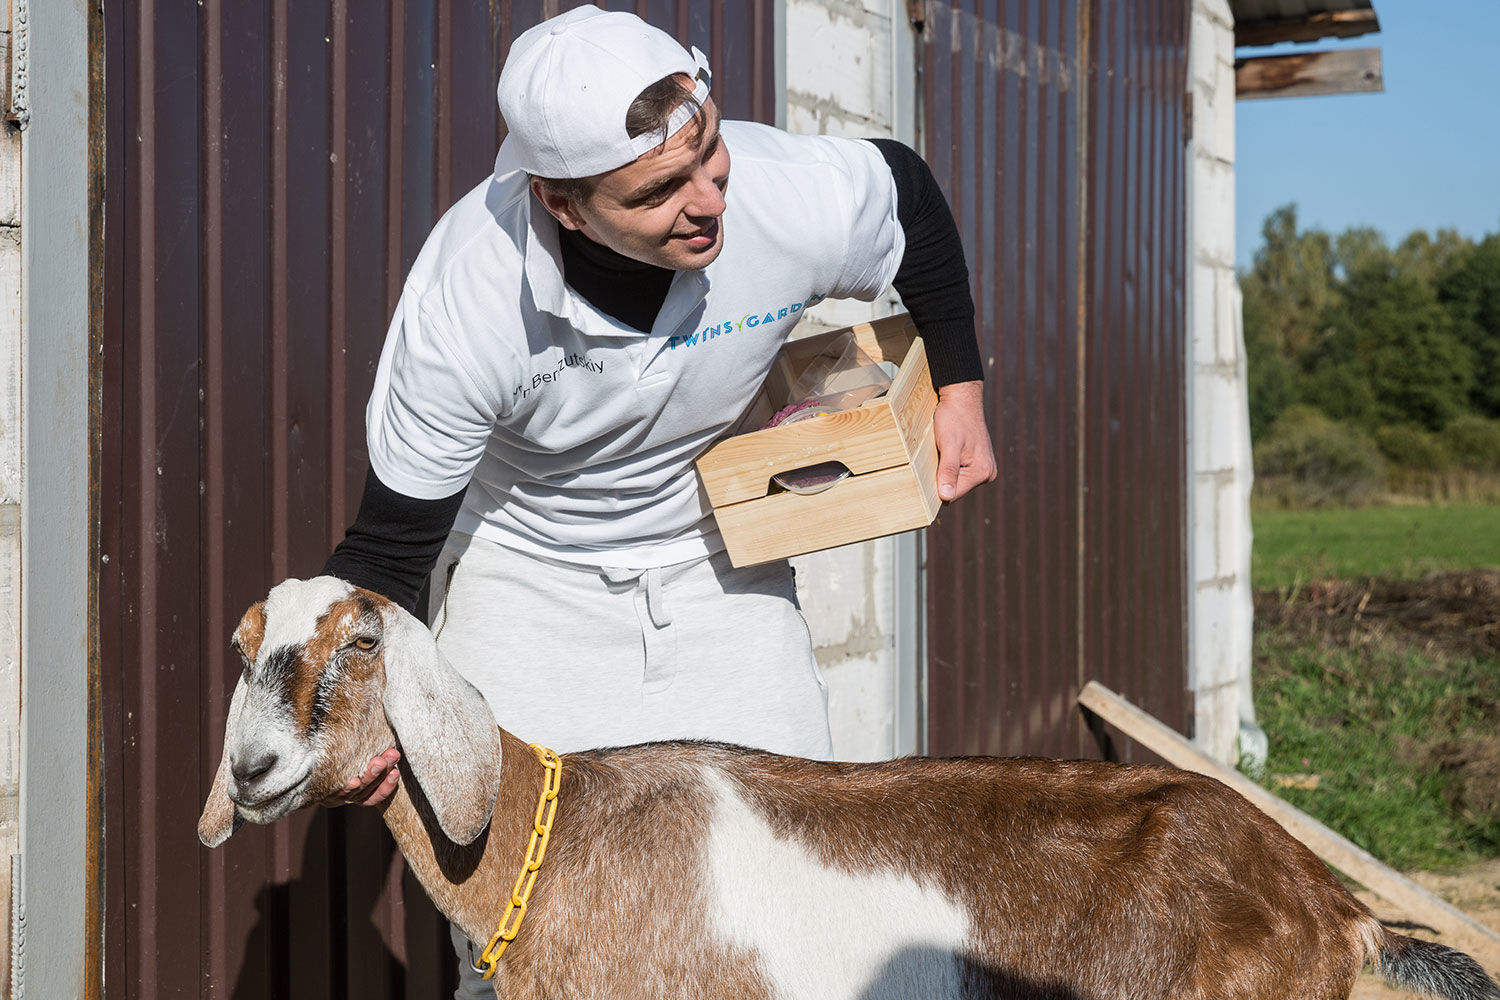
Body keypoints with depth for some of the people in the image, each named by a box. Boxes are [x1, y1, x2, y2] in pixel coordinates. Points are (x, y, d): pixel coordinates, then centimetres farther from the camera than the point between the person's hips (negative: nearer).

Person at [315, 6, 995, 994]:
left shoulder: (801, 200, -28)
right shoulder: (462, 314, -33)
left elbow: (910, 189, -1)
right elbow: (390, 547, -20)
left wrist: (961, 385, 3)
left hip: (718, 560, 3)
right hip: (525, 573, -2)